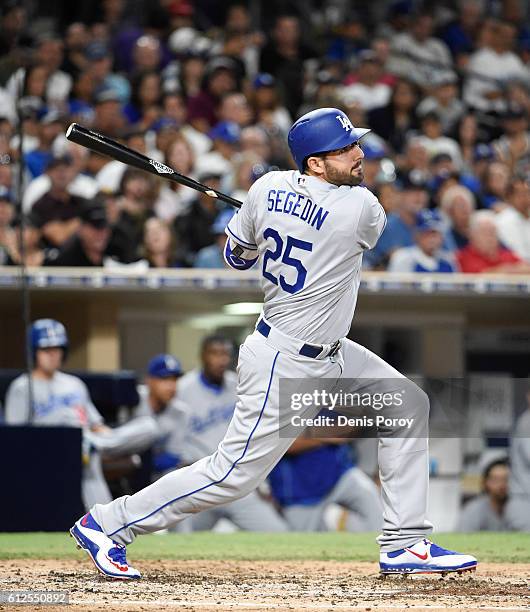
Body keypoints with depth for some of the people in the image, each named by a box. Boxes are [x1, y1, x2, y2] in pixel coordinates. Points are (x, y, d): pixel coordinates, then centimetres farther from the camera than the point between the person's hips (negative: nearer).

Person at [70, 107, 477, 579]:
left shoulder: (270, 187, -4)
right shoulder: (361, 209, -22)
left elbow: (236, 255, 10)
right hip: (286, 367, -9)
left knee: (408, 406, 12)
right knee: (234, 474, -3)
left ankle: (405, 545, 14)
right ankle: (107, 524, 8)